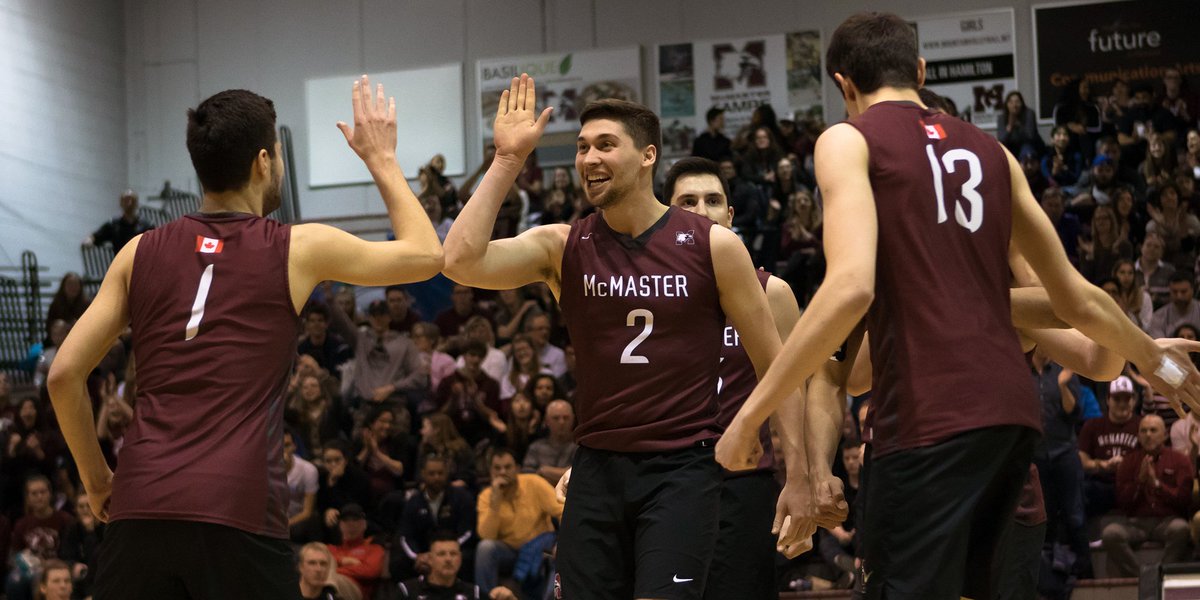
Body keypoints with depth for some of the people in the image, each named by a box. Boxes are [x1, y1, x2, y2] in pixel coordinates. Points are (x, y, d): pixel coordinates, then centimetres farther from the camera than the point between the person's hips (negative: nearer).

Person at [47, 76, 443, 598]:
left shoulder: (141, 253, 13)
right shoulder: (298, 250, 5)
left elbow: (64, 375, 10)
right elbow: (425, 254, 19)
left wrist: (96, 479, 22)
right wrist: (380, 158, 30)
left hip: (140, 503, 3)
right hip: (237, 511, -3)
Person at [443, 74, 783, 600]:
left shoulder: (713, 246, -3)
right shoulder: (562, 247, 2)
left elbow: (773, 366, 2)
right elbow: (462, 262, -15)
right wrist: (507, 160, -13)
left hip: (683, 465, -3)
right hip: (597, 467, 3)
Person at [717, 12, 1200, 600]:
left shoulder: (849, 139, 2)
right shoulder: (990, 150, 20)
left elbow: (851, 287, -14)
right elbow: (1076, 299, 25)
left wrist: (750, 415, -12)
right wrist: (1152, 357, 44)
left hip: (930, 418, -7)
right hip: (1011, 409, 7)